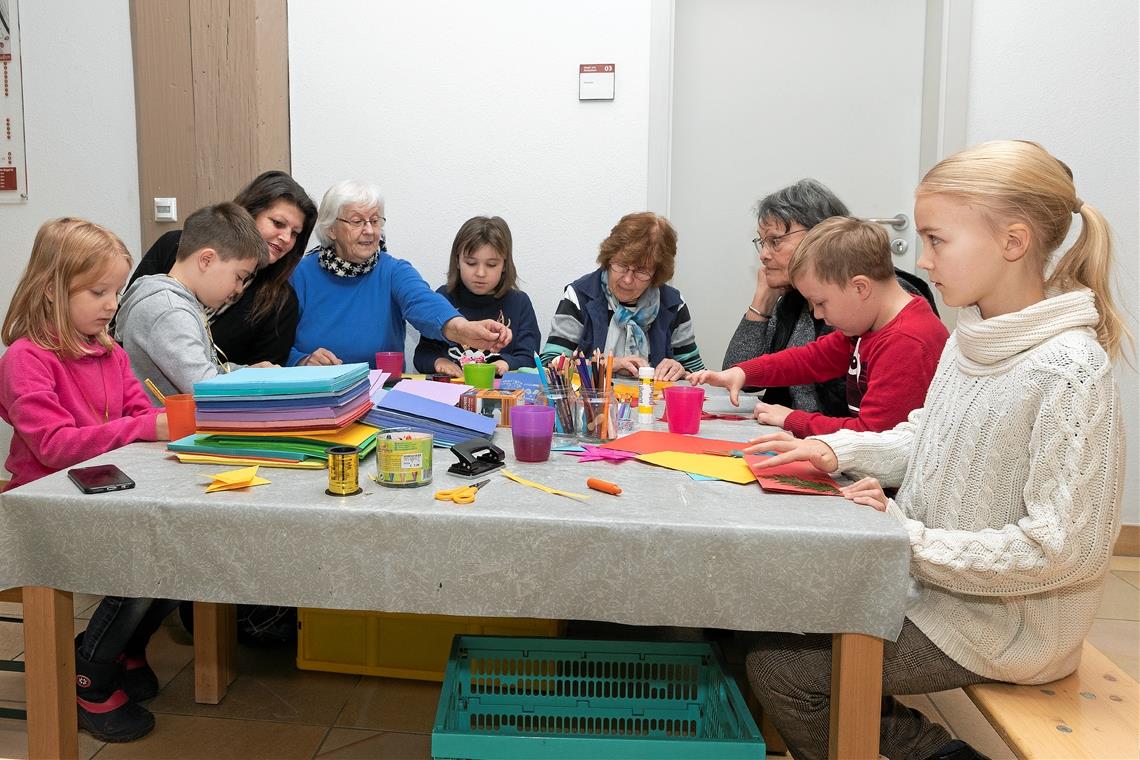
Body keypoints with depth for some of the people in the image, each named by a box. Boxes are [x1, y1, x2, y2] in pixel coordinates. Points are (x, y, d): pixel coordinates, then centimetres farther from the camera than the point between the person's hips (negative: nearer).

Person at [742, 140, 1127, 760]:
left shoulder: (1069, 374, -25)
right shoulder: (971, 338, 1)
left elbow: (1062, 549, -25)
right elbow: (924, 439, 13)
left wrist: (908, 536, -21)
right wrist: (836, 450, -5)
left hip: (1001, 624, -8)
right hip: (931, 582, 8)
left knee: (777, 667, -9)